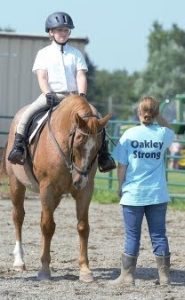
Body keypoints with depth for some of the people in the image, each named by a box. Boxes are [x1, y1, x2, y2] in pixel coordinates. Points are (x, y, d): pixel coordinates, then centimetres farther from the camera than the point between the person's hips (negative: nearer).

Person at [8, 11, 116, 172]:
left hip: (72, 96, 2)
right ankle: (18, 146, -24)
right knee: (28, 113, -27)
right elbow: (42, 77, -1)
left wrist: (81, 95, -14)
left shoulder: (76, 54, 13)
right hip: (50, 94, -2)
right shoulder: (43, 53, 9)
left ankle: (104, 154, -9)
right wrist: (49, 95, -18)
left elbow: (81, 76, 3)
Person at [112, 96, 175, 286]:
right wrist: (158, 116, 13)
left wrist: (120, 187, 8)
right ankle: (164, 276, 11)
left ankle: (127, 275, 8)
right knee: (159, 235, 9)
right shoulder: (163, 134, -2)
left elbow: (122, 166, -5)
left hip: (133, 194, -2)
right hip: (158, 194, 2)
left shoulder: (129, 135, -8)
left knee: (132, 236, 6)